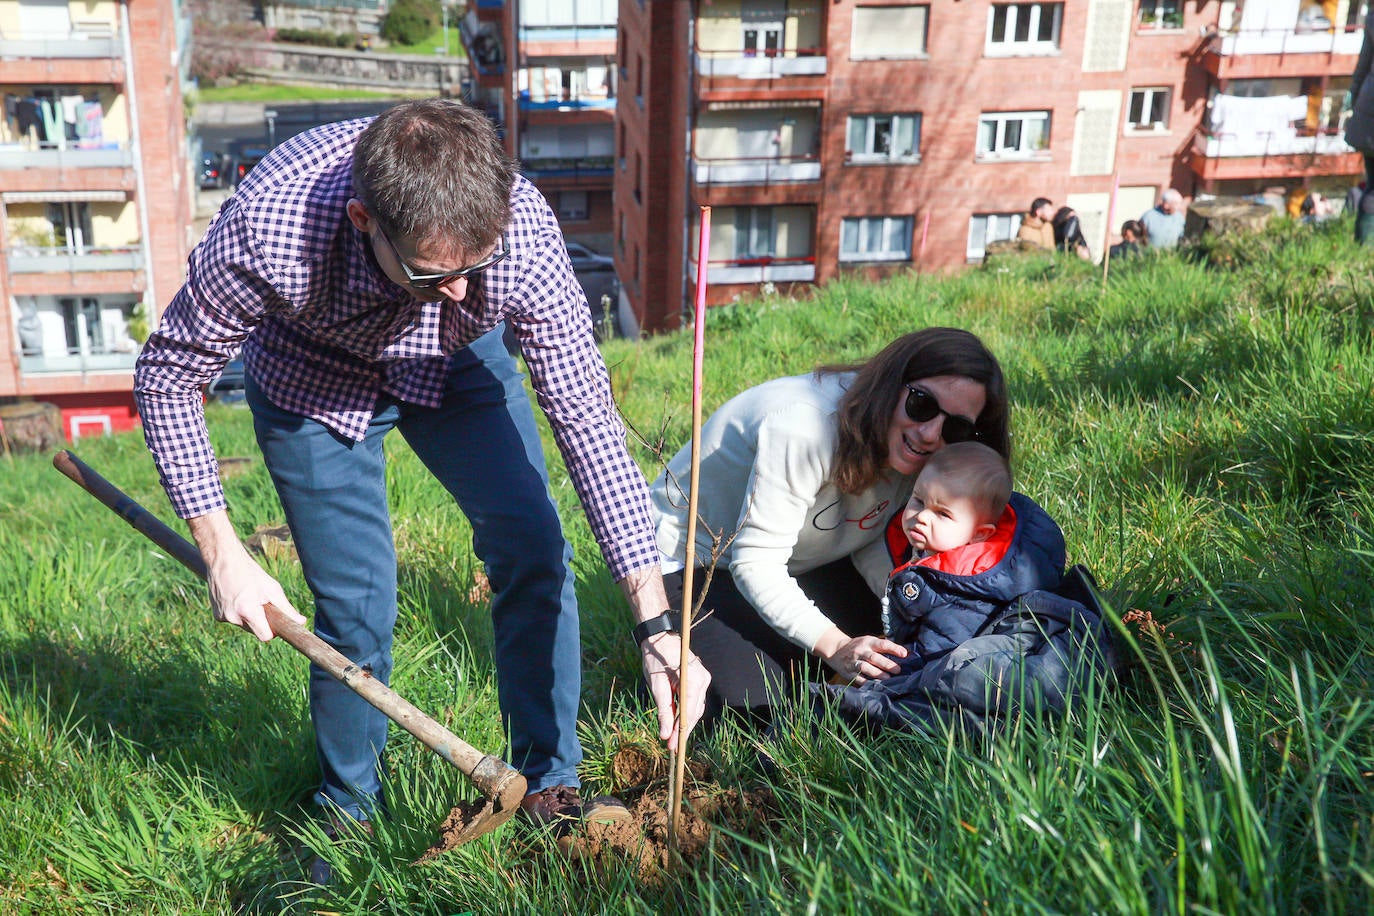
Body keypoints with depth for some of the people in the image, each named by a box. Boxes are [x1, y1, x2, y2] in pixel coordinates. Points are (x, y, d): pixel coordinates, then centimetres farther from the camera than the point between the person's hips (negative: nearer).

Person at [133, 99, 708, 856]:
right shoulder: (264, 229, -40)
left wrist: (655, 623, -31)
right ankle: (348, 816, 21)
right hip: (310, 379, -1)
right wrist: (222, 552, -23)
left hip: (453, 363, 2)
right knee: (355, 605, -5)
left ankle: (547, 788, 7)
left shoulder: (523, 232, -36)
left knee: (532, 546, -11)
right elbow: (167, 375, -21)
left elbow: (587, 420, -29)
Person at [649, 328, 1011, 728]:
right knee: (761, 703, -23)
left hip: (798, 560, 7)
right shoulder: (805, 426, -36)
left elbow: (872, 547, -4)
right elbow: (755, 563, -33)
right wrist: (835, 646, -41)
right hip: (691, 559, -7)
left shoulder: (905, 444, -12)